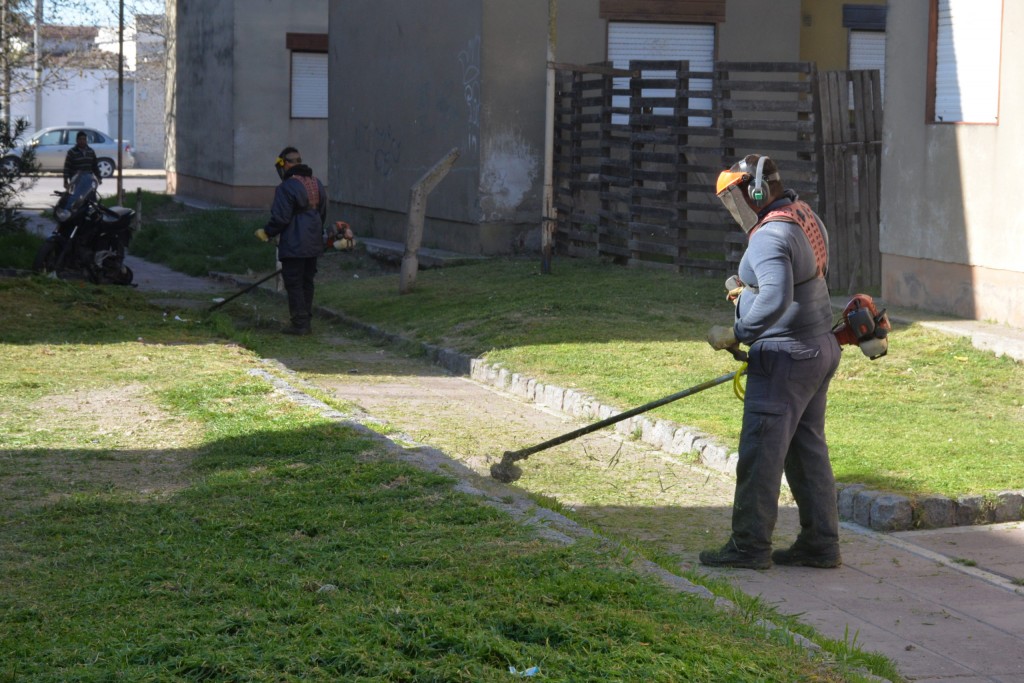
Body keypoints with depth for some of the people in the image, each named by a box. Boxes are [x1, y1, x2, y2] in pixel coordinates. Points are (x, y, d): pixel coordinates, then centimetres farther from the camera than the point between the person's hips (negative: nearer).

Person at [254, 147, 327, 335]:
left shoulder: (286, 188, -15)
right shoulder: (316, 185, 11)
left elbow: (280, 218, -16)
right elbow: (322, 214, 17)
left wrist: (267, 233, -1)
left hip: (293, 247, -8)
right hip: (313, 245, 8)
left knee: (294, 284, -2)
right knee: (307, 282, 14)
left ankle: (299, 324, -3)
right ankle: (306, 322, 18)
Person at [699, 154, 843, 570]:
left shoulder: (769, 236, -20)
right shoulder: (804, 217, 11)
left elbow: (776, 300, -33)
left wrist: (737, 333, -24)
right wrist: (748, 290, 15)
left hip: (785, 356, -10)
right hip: (821, 348, 10)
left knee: (761, 451, -3)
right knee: (807, 448, 14)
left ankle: (749, 546, 2)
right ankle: (820, 544, 18)